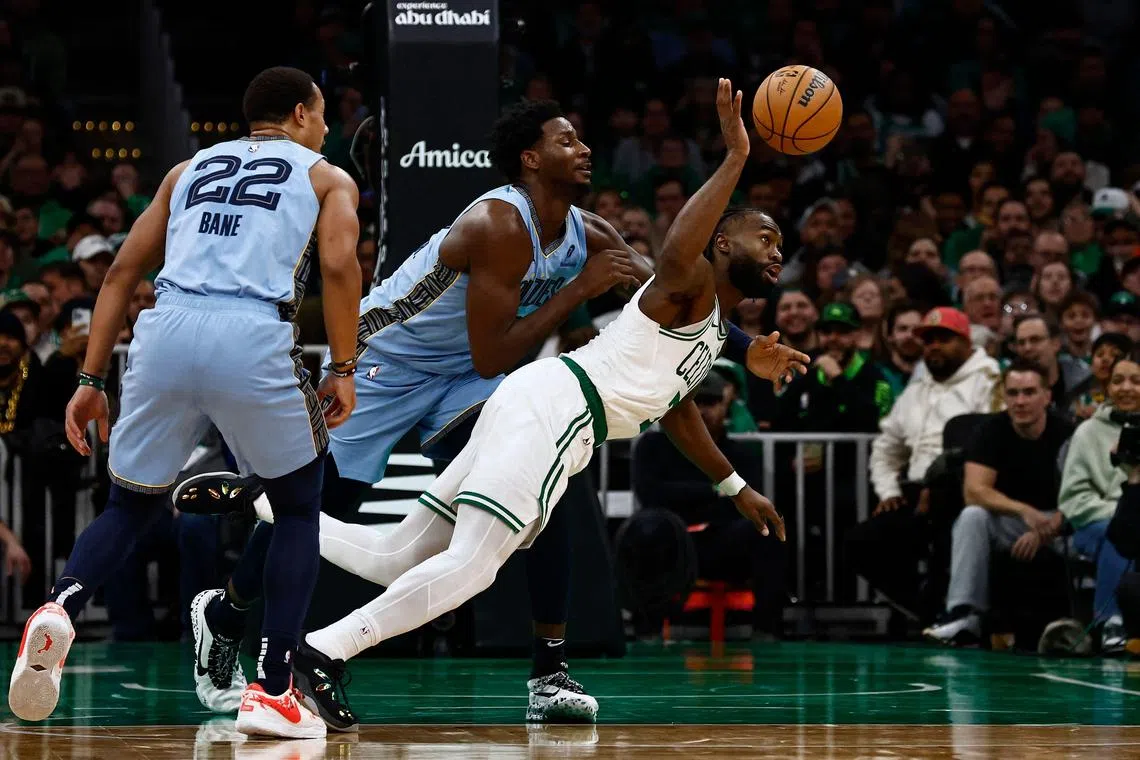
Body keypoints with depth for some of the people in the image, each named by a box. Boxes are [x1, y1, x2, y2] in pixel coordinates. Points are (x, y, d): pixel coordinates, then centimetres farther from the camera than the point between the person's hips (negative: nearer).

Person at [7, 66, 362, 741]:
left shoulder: (190, 169, 30)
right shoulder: (327, 177, 20)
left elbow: (123, 271, 21)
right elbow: (339, 264, 0)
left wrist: (91, 380, 20)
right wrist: (343, 370, 6)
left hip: (166, 331, 3)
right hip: (254, 337, -3)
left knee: (131, 506, 19)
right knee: (300, 507, 18)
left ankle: (60, 608, -13)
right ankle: (273, 691, 6)